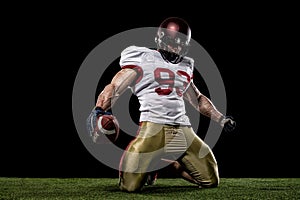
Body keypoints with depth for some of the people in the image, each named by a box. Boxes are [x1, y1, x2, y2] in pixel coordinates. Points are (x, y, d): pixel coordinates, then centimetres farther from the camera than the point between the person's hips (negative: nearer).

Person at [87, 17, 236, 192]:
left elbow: (198, 99, 34)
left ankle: (172, 163, 26)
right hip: (153, 126, -5)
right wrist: (99, 110, -22)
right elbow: (114, 87, -4)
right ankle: (151, 167, 20)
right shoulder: (142, 59, 2)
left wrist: (221, 119, 28)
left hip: (183, 130, 6)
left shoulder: (185, 66, 21)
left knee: (211, 181, 2)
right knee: (130, 186, -16)